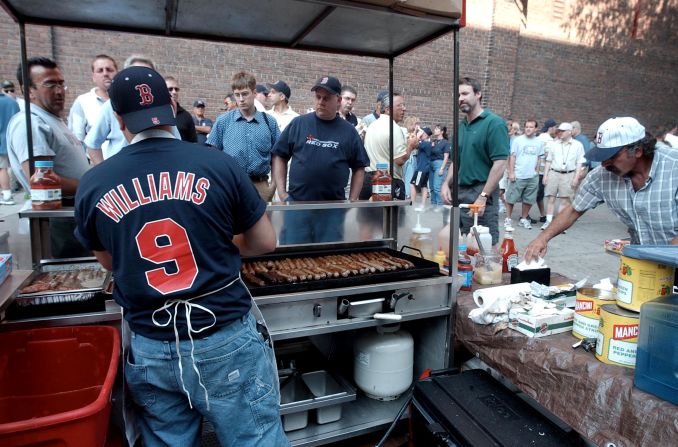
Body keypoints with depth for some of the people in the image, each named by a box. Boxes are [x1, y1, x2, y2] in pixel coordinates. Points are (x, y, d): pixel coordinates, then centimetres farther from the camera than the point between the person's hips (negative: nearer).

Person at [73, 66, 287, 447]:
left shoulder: (92, 185, -2)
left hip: (150, 350, 3)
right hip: (225, 341, -2)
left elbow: (110, 262, 14)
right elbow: (265, 243, 1)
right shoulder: (218, 164, -10)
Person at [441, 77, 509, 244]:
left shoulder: (494, 123, -8)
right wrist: (446, 184, 4)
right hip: (460, 191, 7)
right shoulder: (461, 126, 13)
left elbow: (500, 164, -15)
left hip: (482, 192, -7)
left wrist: (483, 197, -20)